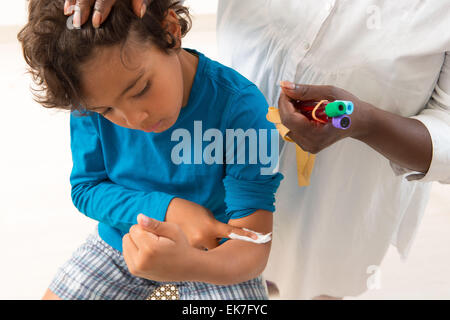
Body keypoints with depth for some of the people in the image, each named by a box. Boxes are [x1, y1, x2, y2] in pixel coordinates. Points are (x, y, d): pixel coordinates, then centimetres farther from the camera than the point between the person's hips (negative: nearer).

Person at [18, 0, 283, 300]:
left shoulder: (240, 107, -30)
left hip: (215, 256, -2)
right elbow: (85, 188, -8)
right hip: (121, 240, 3)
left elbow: (252, 247, -29)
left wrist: (192, 265, -52)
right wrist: (169, 209, -26)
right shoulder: (94, 97, -18)